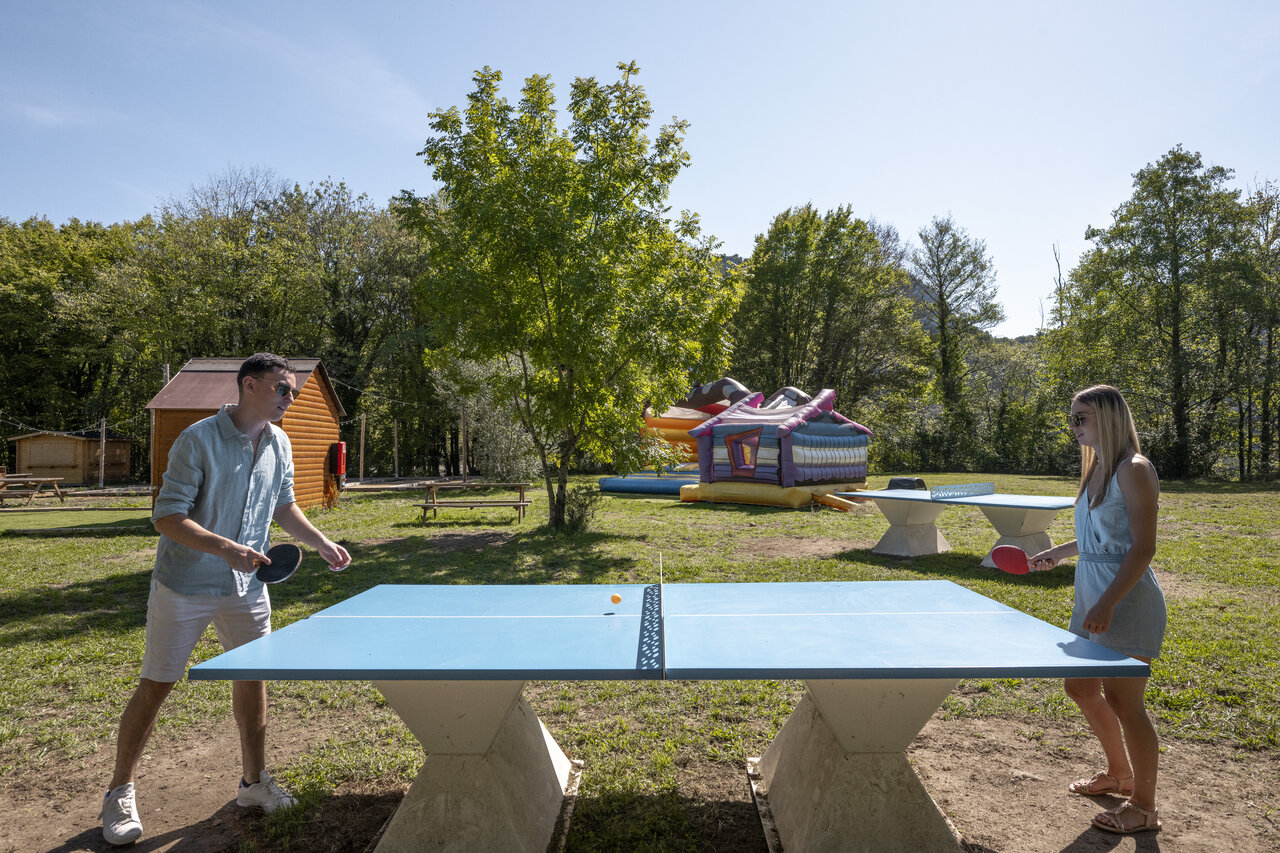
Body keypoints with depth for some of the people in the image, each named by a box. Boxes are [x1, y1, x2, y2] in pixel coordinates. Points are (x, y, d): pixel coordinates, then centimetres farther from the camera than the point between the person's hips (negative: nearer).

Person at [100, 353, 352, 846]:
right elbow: (167, 517, -20)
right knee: (155, 685, 6)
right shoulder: (198, 440, -18)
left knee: (252, 676, 9)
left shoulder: (279, 444, 2)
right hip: (185, 584, -5)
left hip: (246, 587, 5)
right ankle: (120, 792, 25)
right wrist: (226, 549, -31)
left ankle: (253, 781, 26)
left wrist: (321, 543, 6)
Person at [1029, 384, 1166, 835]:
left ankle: (1143, 806, 20)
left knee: (1123, 701, 1)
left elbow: (1143, 547, -20)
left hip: (1127, 600, -9)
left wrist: (1107, 604, -24)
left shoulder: (1134, 470, -15)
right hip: (1091, 597, 9)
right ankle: (1119, 773, 39)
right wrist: (1057, 552, 23)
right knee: (1081, 687, 17)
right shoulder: (1096, 468, 12)